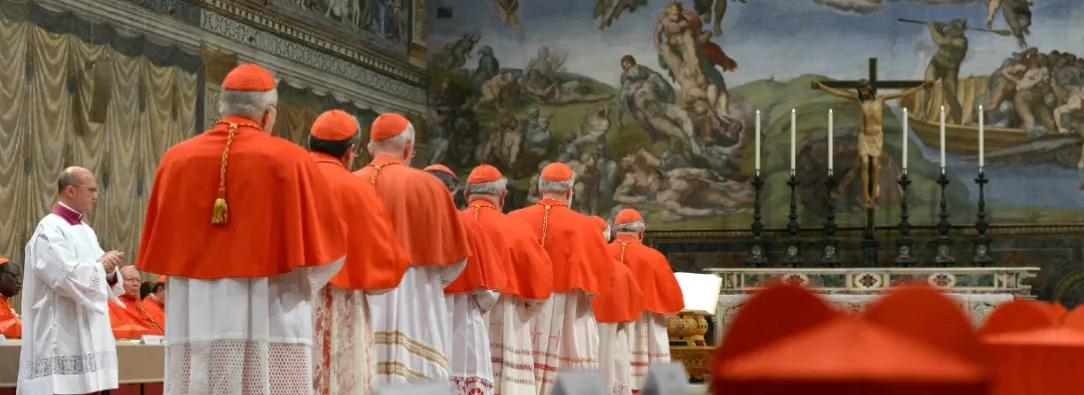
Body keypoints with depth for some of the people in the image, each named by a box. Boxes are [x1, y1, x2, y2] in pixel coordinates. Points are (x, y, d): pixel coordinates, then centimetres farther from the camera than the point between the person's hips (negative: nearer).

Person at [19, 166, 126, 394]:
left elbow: (97, 282, 19)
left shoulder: (86, 231, 17)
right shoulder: (49, 230, -10)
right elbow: (67, 277, -22)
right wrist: (100, 266, -8)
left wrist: (109, 273, -3)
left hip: (88, 336, 9)